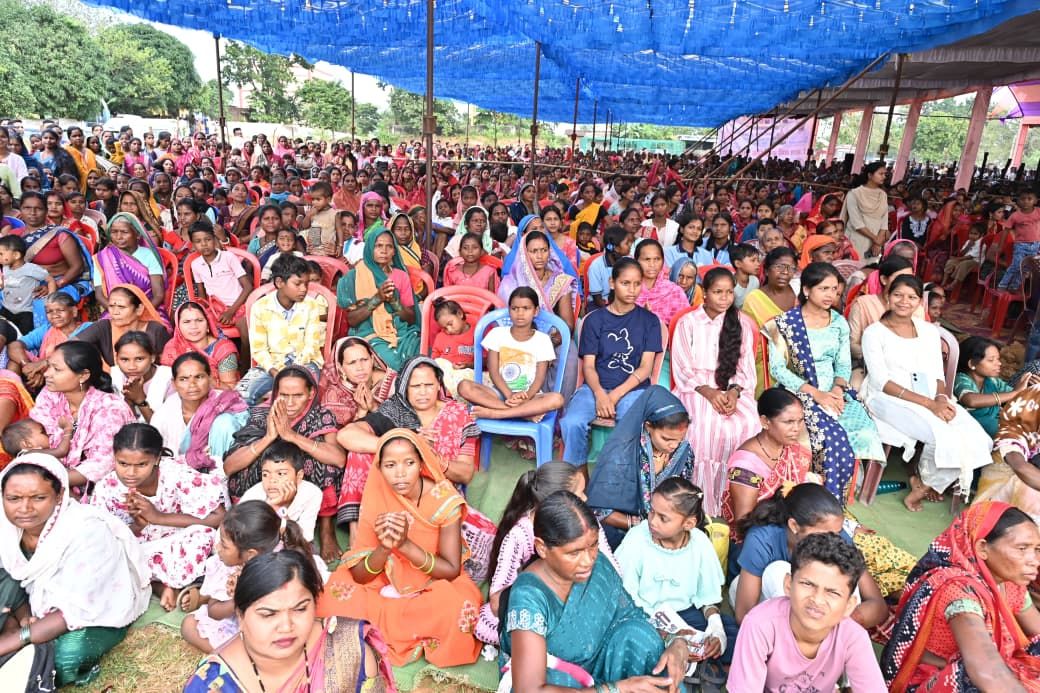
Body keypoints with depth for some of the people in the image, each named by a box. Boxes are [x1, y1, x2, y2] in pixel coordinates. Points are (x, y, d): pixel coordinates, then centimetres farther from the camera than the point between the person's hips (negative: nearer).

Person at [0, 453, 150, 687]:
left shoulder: (88, 532, -32)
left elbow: (79, 608, -31)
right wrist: (22, 618, -21)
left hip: (100, 612, -6)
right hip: (44, 604, 6)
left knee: (69, 653, -30)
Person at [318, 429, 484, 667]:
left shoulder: (445, 500, -21)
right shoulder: (376, 498, -14)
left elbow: (452, 570, -20)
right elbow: (358, 575, -13)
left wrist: (405, 544, -33)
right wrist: (384, 547, -34)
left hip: (435, 584, -2)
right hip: (386, 584, 2)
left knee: (458, 607, -34)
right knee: (339, 590, -23)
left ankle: (381, 630, -7)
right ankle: (416, 633, -6)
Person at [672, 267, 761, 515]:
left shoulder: (743, 323, 13)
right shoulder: (688, 323, 7)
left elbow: (746, 368, 8)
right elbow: (682, 369, 0)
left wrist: (734, 392, -12)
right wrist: (708, 392, -15)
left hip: (733, 390, 2)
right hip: (696, 389, -2)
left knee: (748, 425, -28)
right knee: (705, 426, -32)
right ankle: (703, 503, -20)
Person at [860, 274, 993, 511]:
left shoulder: (929, 330, 16)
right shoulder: (874, 332, -2)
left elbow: (937, 374, 12)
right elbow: (881, 381, -11)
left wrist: (942, 398, -11)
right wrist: (928, 403, -18)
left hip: (931, 399, 6)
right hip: (888, 399, -6)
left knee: (976, 438, -19)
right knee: (944, 436, -28)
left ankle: (923, 485, 4)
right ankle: (925, 481, 4)